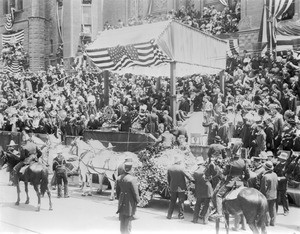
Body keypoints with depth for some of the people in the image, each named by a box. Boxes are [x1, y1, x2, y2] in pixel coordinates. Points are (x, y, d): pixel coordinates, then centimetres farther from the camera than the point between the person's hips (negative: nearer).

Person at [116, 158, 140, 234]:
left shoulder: (119, 178, -2)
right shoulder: (132, 179, -22)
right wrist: (137, 200, 0)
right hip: (130, 202, -6)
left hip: (121, 202, 6)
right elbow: (135, 192, -16)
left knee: (122, 219, 17)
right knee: (128, 219, 6)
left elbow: (117, 190, 8)